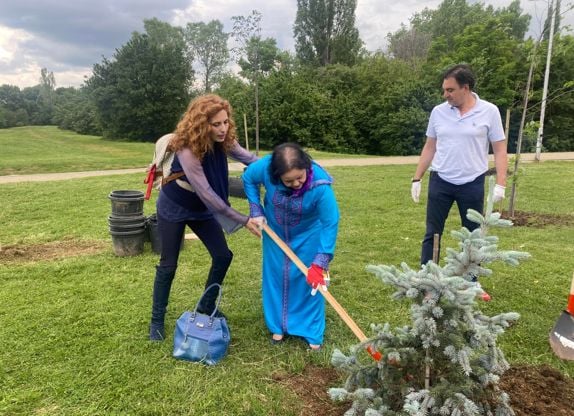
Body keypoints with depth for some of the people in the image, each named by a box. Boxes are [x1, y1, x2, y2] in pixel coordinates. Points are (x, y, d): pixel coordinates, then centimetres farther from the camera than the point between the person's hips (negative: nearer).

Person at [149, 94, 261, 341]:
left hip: (202, 209, 6)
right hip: (173, 209, -6)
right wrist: (242, 221, -33)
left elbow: (250, 159, -6)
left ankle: (206, 307, 23)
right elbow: (206, 193, -35)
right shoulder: (187, 149, -34)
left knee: (223, 256, 3)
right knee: (168, 264, 2)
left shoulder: (223, 141, -15)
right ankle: (157, 320, 21)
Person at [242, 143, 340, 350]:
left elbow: (330, 223, -29)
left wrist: (320, 263, -30)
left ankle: (312, 332, 19)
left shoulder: (320, 185, -38)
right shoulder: (265, 167, -33)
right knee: (276, 277, 11)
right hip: (275, 231, 2)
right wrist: (256, 211, -12)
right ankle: (278, 326, 30)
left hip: (308, 234, -2)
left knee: (311, 279, 2)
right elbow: (248, 179, -8)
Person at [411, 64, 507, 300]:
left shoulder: (489, 112, -5)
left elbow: (499, 150, -2)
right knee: (432, 234, 5)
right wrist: (417, 179, 6)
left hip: (472, 184, -1)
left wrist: (500, 184, -9)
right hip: (440, 182, 1)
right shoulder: (438, 112, 1)